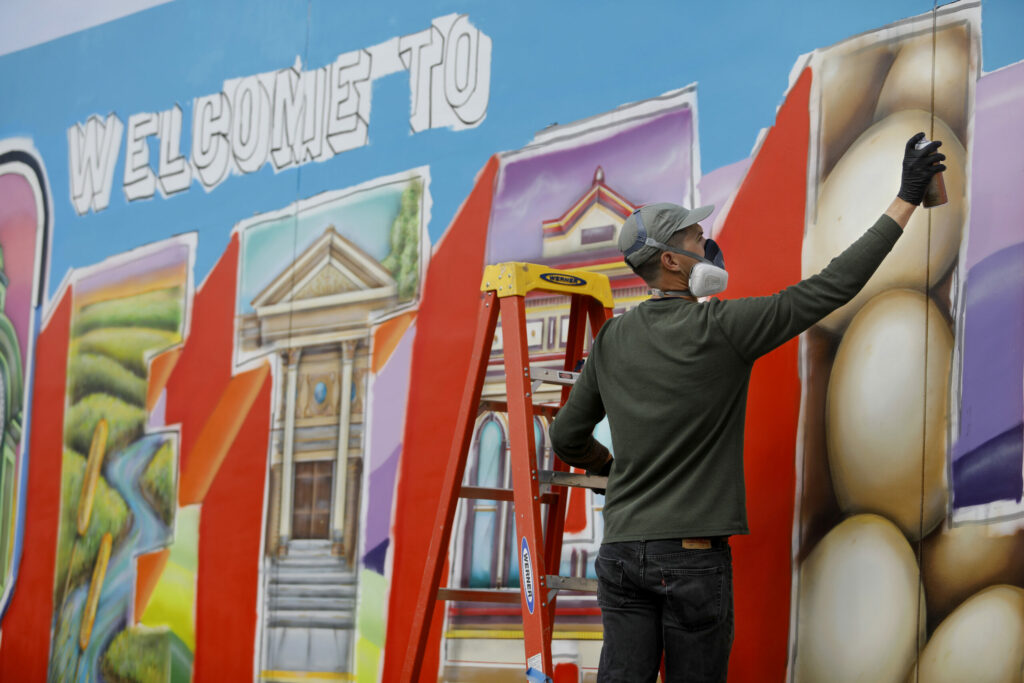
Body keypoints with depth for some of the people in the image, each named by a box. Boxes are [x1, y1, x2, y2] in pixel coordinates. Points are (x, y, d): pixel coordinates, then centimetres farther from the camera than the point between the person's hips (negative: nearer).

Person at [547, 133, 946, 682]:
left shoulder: (612, 340, 8)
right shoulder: (722, 327, -8)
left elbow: (568, 437, 17)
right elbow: (833, 287, -7)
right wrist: (906, 200, -2)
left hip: (622, 549, 5)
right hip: (694, 554, -4)